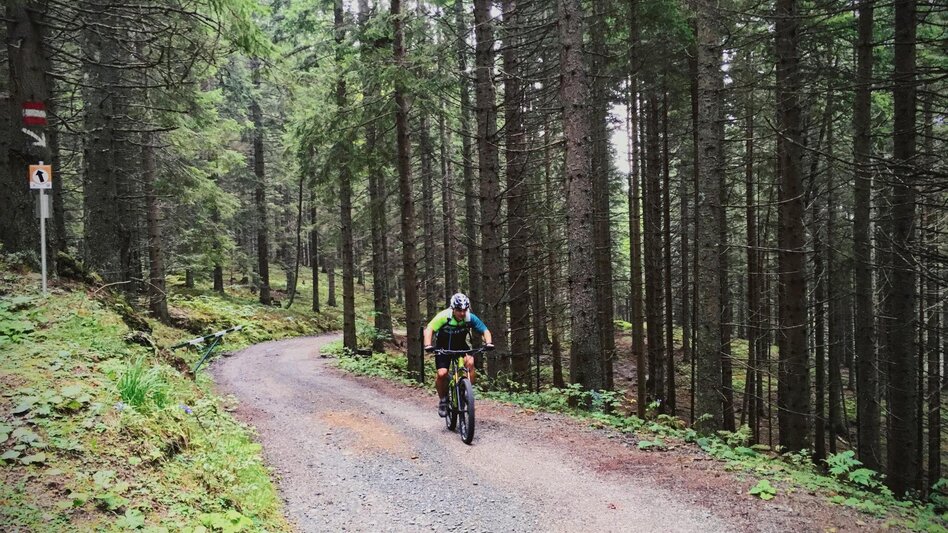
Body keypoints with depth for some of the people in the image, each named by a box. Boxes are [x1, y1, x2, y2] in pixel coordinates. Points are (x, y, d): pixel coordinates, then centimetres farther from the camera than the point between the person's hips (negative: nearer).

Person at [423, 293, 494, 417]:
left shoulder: (470, 318, -19)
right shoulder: (444, 317, -26)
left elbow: (485, 331, -15)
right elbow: (429, 329, -32)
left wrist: (488, 343, -35)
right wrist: (428, 345, -49)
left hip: (461, 347, 2)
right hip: (444, 348, -2)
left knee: (470, 362, -28)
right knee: (442, 373, -20)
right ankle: (443, 399, 6)